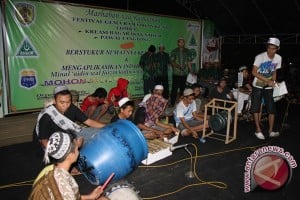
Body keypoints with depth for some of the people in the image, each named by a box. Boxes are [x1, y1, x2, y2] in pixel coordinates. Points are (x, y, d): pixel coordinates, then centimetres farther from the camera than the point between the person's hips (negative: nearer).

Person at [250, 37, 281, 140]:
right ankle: (258, 130, 10)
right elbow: (254, 72, -20)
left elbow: (274, 72, 10)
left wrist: (274, 82, -5)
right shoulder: (260, 57, -18)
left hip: (269, 87, 3)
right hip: (258, 86, -3)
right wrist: (268, 81, -24)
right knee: (256, 108, -1)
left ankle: (271, 131, 9)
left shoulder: (278, 58, -3)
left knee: (272, 108, -1)